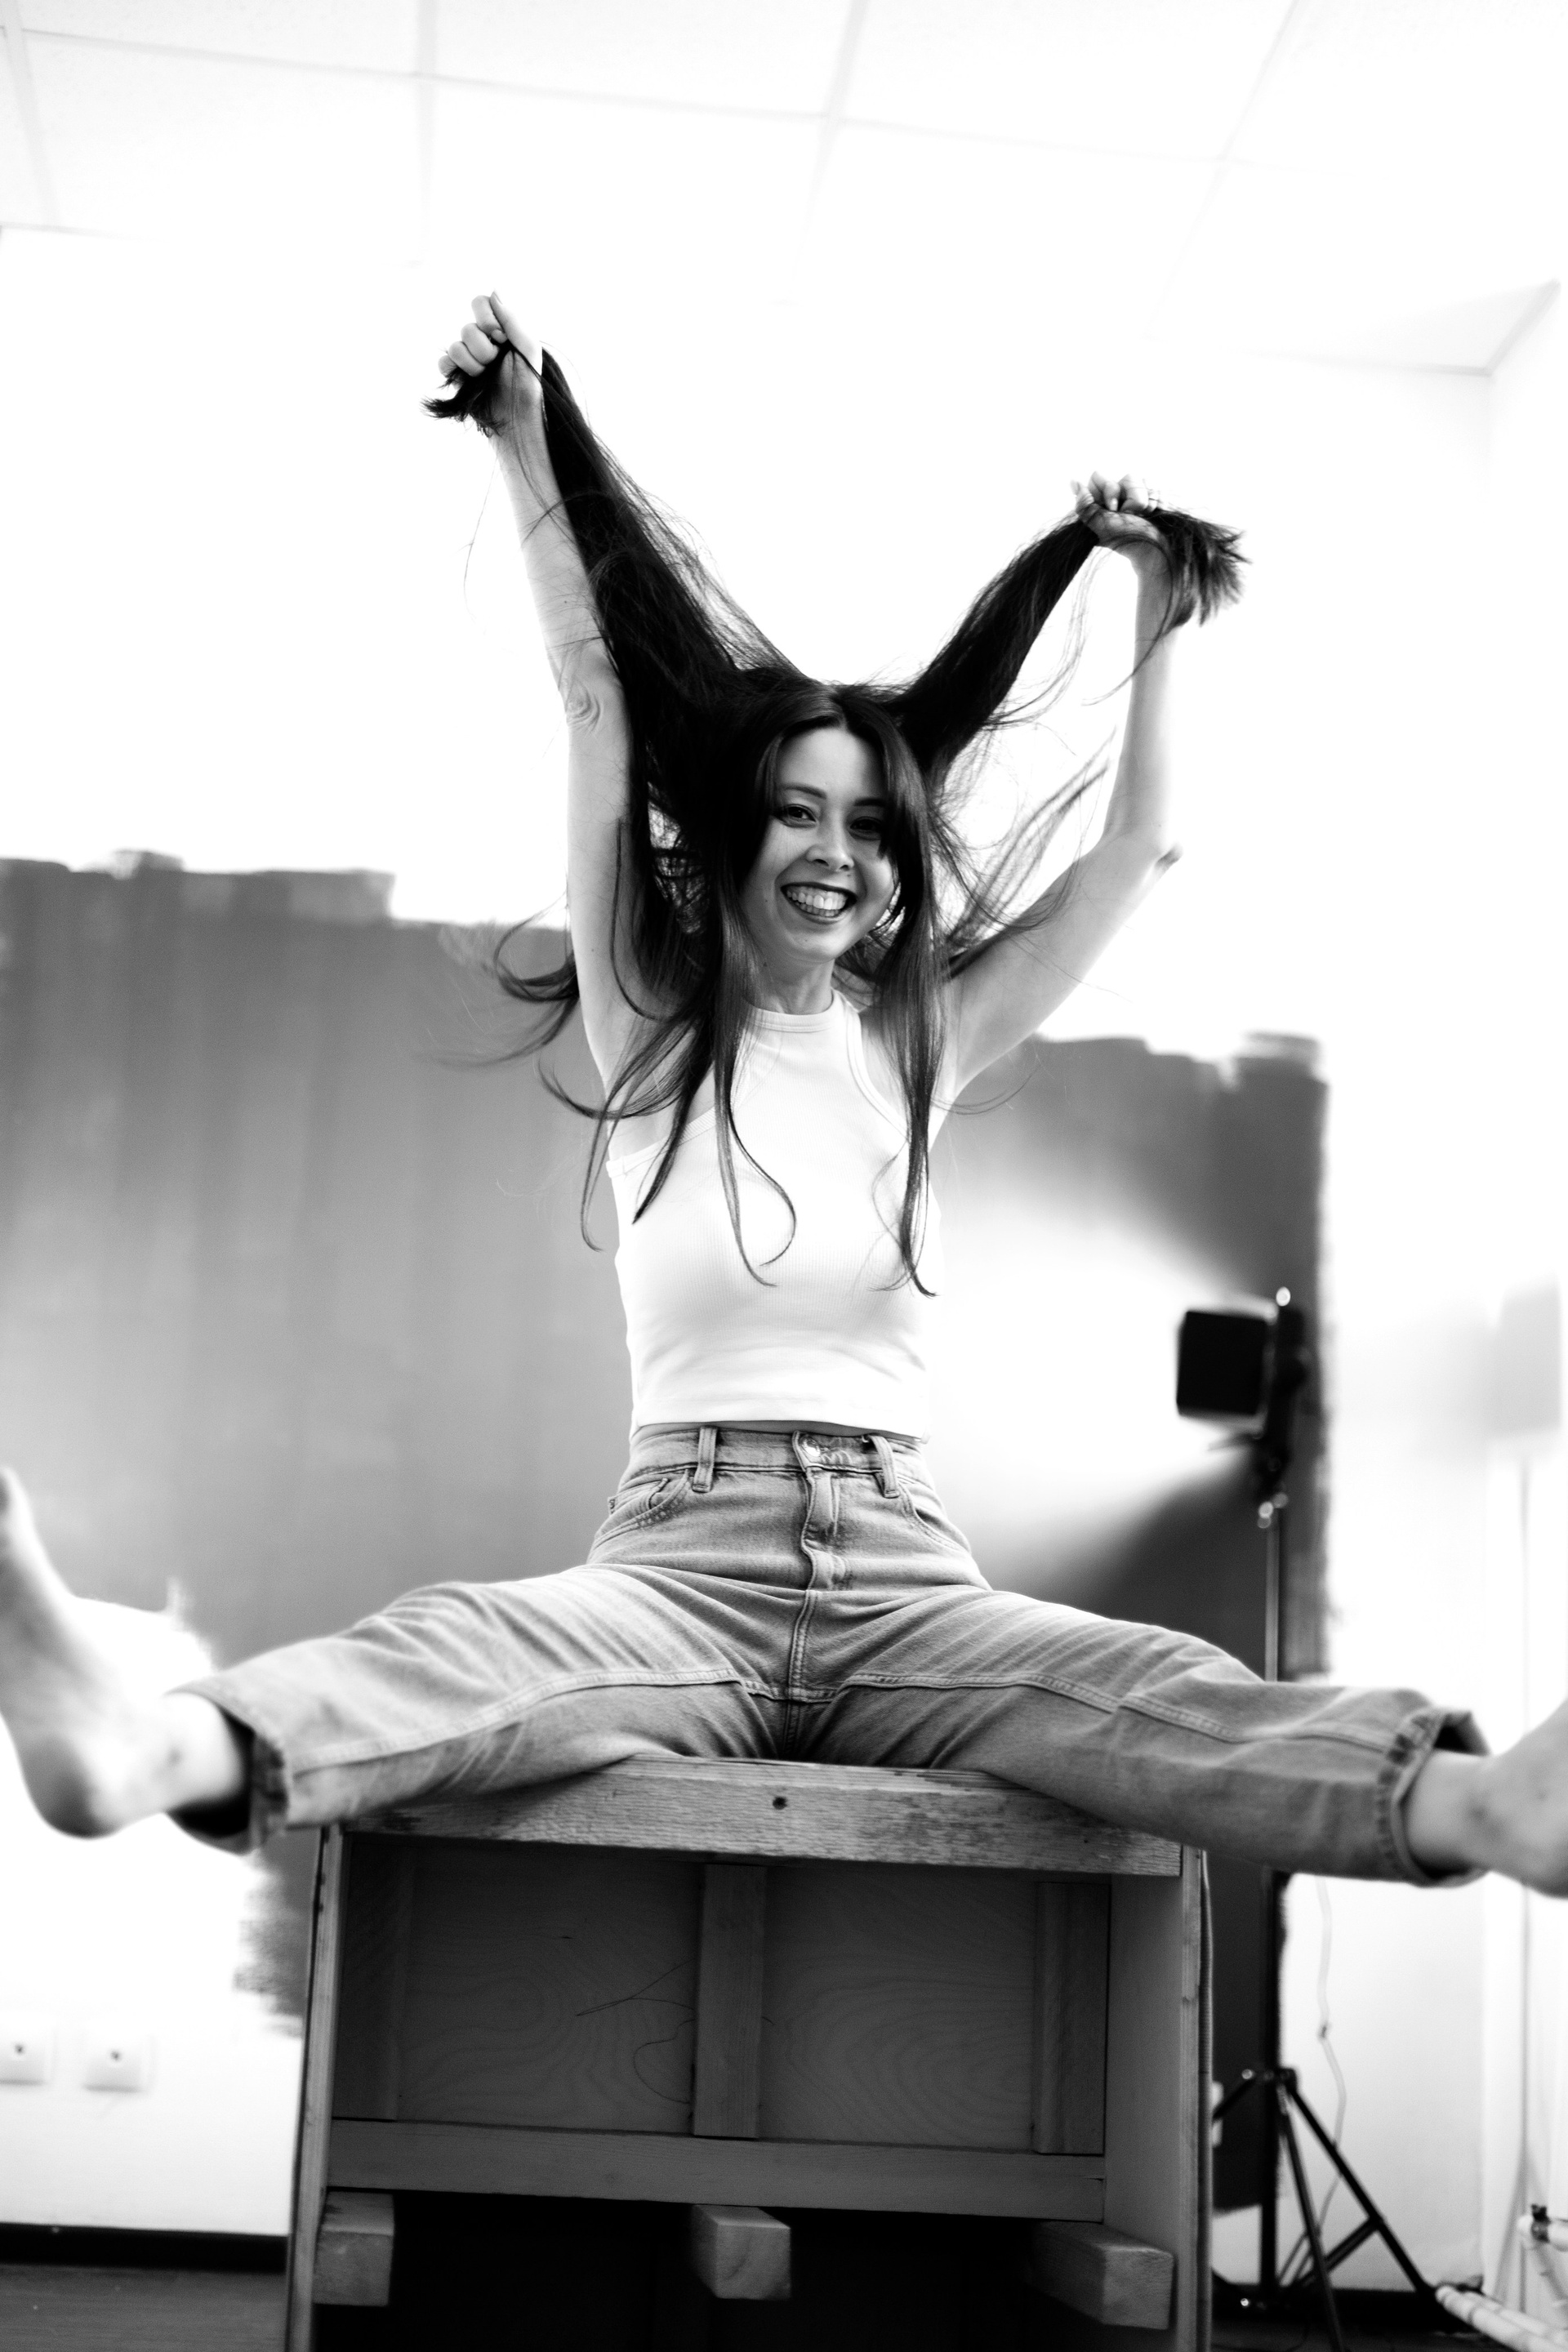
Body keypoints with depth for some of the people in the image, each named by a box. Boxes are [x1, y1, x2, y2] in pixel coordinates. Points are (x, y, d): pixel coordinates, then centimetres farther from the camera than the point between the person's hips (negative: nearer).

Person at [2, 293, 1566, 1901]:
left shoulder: (916, 1042, 16)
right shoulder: (655, 1033, 11)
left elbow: (1133, 852, 19)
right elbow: (598, 706, 7)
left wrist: (1161, 620, 19)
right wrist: (527, 455, 4)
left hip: (899, 1575, 2)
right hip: (680, 1560, -1)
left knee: (1152, 1693, -31)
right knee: (475, 1642, -36)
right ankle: (144, 1745, -66)